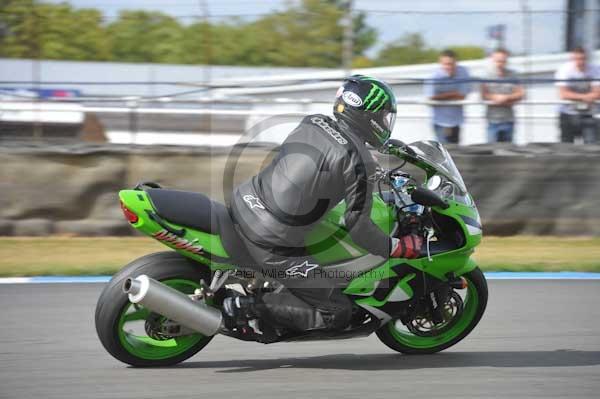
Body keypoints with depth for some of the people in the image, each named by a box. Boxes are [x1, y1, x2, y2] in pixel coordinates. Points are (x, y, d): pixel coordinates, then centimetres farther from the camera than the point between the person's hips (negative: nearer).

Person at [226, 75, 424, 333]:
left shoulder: (312, 122, 7)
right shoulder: (360, 161, -13)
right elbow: (357, 226, -11)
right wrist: (398, 248, 4)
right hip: (273, 243, -7)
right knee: (337, 313, 0)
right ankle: (250, 307, -7)